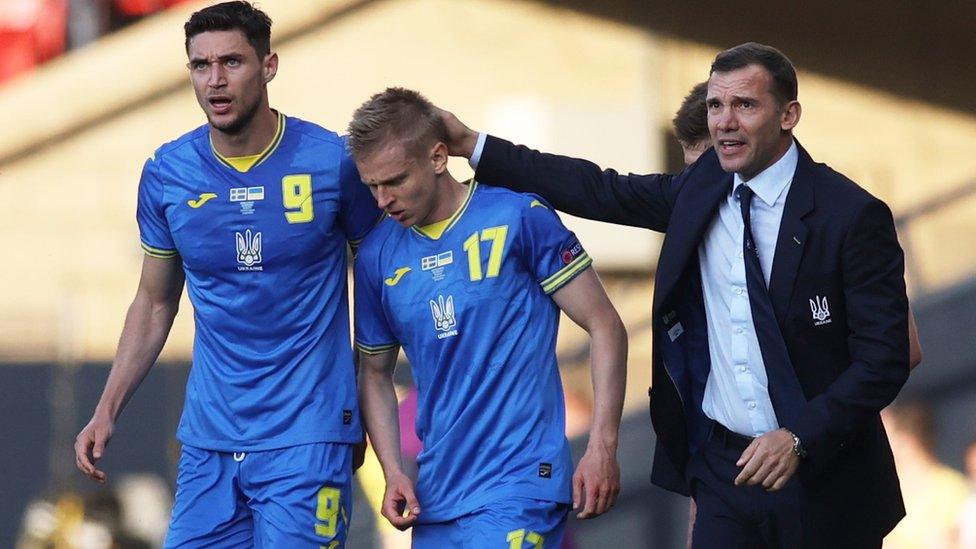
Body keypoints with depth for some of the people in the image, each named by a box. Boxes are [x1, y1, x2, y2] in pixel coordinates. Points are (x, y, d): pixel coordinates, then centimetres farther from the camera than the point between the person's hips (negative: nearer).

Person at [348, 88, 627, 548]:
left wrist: (602, 448, -11)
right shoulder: (377, 255, 7)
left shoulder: (519, 219, -6)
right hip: (435, 493, 5)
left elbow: (605, 328, -3)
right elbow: (375, 372, 17)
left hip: (519, 485, -5)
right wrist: (393, 473, 3)